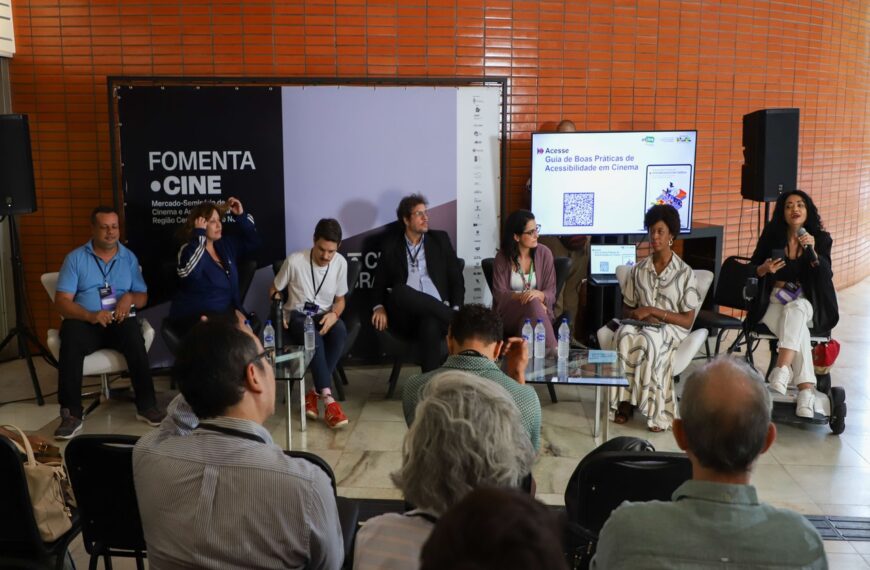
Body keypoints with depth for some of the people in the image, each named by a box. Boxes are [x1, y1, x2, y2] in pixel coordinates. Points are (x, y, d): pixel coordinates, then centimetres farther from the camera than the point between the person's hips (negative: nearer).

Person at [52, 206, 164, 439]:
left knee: (134, 334, -34)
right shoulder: (75, 258, 5)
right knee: (71, 336, -35)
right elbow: (61, 301, -3)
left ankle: (146, 405, -27)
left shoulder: (129, 258, 13)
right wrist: (91, 315, -22)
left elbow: (143, 298, 14)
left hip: (119, 321, 1)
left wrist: (129, 297, -12)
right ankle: (71, 414, -30)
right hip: (85, 322, -1)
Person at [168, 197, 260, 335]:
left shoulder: (225, 245, 11)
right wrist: (199, 234, -25)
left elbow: (253, 242, 21)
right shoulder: (189, 250, -9)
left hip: (226, 313, 7)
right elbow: (189, 271, -30)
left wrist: (241, 216, 7)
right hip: (193, 318, -6)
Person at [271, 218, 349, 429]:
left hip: (324, 315, 3)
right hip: (297, 316, -2)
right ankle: (328, 399, -39)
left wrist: (334, 314, -16)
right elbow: (274, 290, 2)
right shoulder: (294, 260, -13)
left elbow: (340, 299, 6)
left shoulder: (341, 263, -5)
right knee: (313, 337, -37)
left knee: (340, 330, -34)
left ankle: (315, 393, -26)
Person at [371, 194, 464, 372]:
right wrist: (379, 307, -7)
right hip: (405, 316, 1)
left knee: (430, 326, -39)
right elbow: (380, 282, 15)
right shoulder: (391, 245, 15)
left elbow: (456, 277, 12)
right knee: (399, 291, -36)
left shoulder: (440, 239, 16)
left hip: (436, 310, 0)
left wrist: (455, 309, -4)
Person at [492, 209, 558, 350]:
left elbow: (551, 294, -1)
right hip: (509, 314, -1)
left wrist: (538, 294, -24)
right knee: (532, 303, -33)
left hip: (539, 311, 1)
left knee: (534, 300, -34)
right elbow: (499, 294, -5)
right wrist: (522, 296, -23)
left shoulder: (544, 253, 1)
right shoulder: (502, 257, -2)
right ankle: (551, 351, -41)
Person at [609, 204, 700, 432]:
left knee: (647, 339, -38)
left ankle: (657, 411, -29)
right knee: (625, 334, -35)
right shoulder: (638, 270, 10)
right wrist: (639, 315, -8)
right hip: (642, 326, 3)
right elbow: (626, 310, 17)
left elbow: (688, 320, -4)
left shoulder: (685, 273, -1)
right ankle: (625, 400, -32)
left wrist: (652, 311, -14)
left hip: (672, 329, -3)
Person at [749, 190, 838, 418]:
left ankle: (781, 371, -46)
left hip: (805, 303, 0)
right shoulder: (771, 235, 3)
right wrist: (764, 269, -16)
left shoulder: (821, 238, 2)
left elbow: (826, 275, -12)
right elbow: (752, 269, 8)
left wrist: (813, 252, -30)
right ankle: (807, 390, -35)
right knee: (799, 331, -32)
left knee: (794, 310, -38)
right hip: (774, 302, 0)